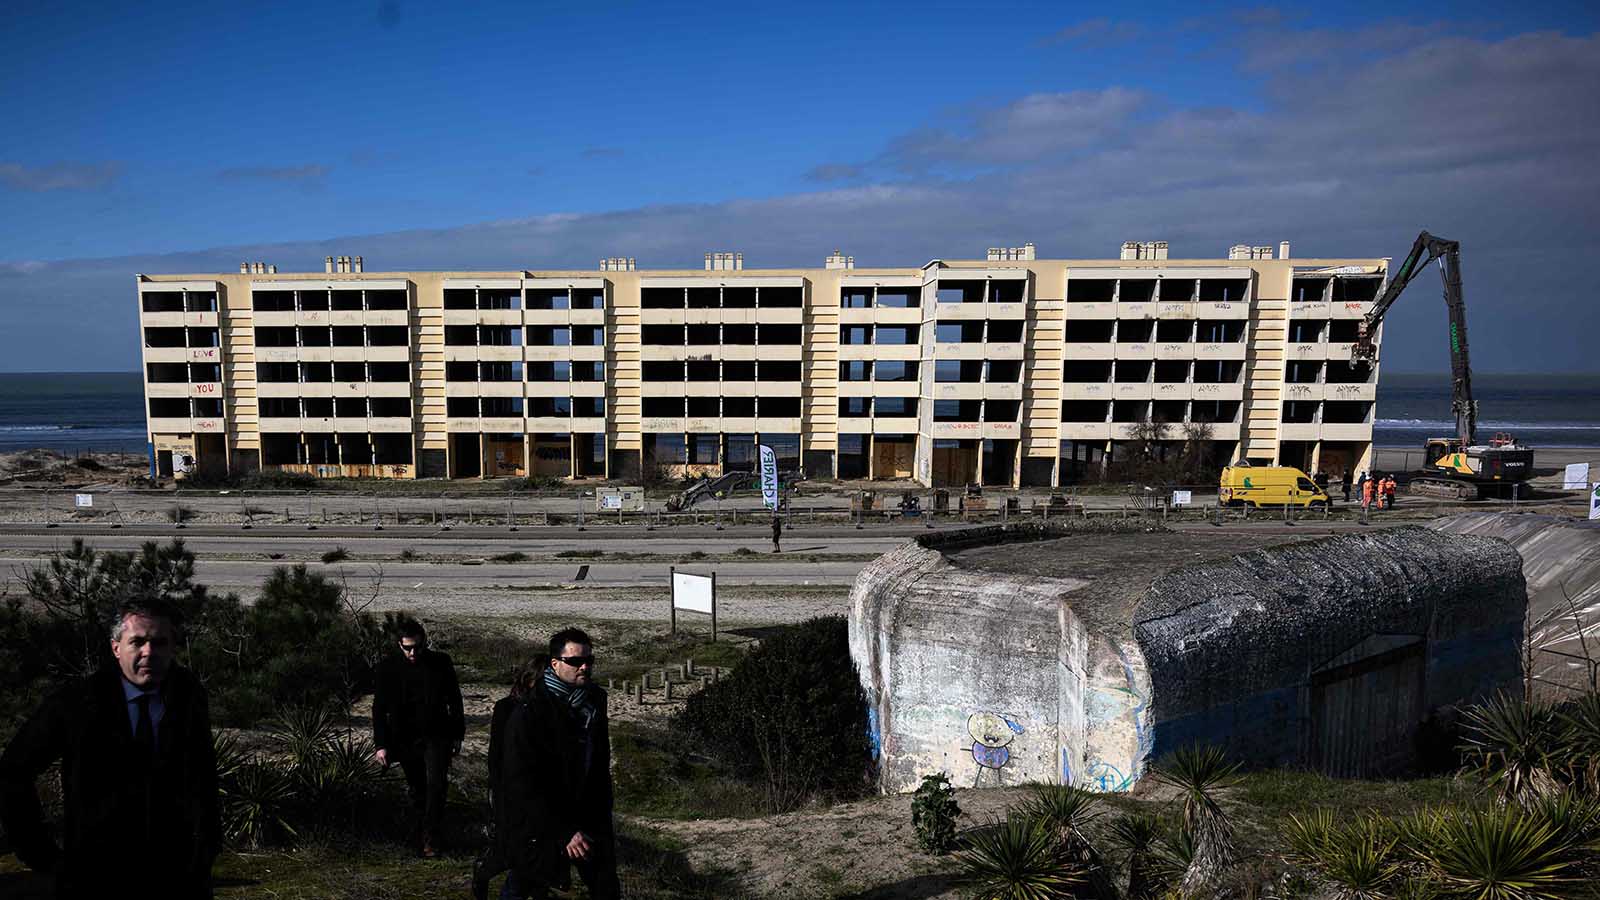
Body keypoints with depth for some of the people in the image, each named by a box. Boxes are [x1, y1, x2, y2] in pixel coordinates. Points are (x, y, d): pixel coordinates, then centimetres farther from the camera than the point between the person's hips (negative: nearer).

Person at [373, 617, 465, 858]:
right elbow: (379, 709, 1)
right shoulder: (388, 668, -3)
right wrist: (381, 744, -4)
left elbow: (455, 700, 6)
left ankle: (429, 840, -3)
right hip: (406, 740, 1)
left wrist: (458, 734, 7)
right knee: (417, 791, 9)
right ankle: (420, 839, 24)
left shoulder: (441, 663, -3)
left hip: (437, 737, -1)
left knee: (436, 785, -13)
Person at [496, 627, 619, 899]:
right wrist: (563, 834, -22)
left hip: (584, 818, 6)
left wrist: (603, 822, 9)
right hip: (536, 826, -6)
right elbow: (523, 783, -21)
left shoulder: (595, 700, 2)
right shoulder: (528, 712, -19)